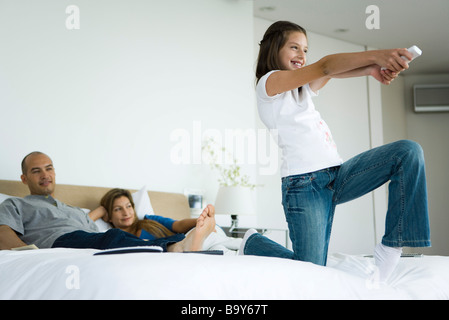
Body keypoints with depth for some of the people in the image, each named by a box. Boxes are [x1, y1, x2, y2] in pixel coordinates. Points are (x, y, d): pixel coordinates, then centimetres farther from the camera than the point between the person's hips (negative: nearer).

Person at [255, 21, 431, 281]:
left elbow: (333, 72, -2)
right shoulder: (268, 83, -1)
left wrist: (371, 68, -24)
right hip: (305, 184, -8)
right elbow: (325, 66, -16)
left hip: (337, 174, 8)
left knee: (409, 151, -9)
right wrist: (375, 54, -28)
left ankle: (392, 246, -11)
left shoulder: (303, 89, 21)